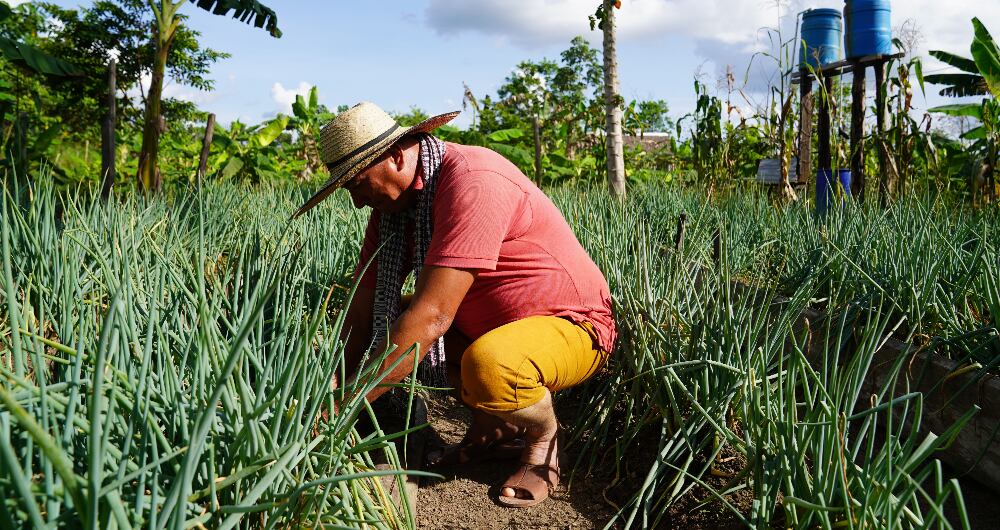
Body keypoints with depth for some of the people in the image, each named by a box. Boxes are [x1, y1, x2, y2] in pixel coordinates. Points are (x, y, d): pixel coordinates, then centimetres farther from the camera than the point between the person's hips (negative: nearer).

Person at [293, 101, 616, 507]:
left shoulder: (472, 182, -28)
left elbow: (431, 317, -34)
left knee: (487, 365, -37)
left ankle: (543, 439, -2)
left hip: (572, 328, -8)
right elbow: (362, 310, -2)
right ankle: (490, 431, 8)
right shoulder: (392, 201, -1)